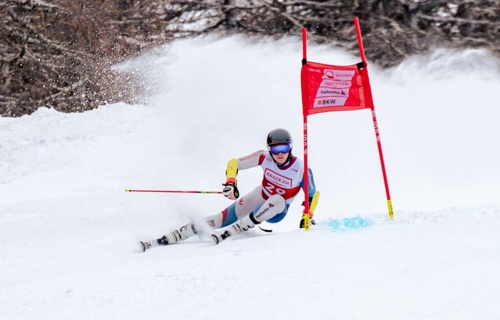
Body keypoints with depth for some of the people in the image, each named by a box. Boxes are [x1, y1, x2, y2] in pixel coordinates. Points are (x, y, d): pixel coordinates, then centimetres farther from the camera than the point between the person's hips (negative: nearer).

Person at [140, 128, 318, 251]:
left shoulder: (300, 169, -24)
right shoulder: (264, 157, -18)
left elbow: (311, 194, -10)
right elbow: (234, 163, -11)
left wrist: (307, 216, -23)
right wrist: (230, 182, -28)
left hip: (276, 211, -2)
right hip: (259, 198, 2)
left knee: (276, 200, -38)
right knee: (220, 220, -13)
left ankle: (228, 233, -33)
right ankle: (164, 240, -13)